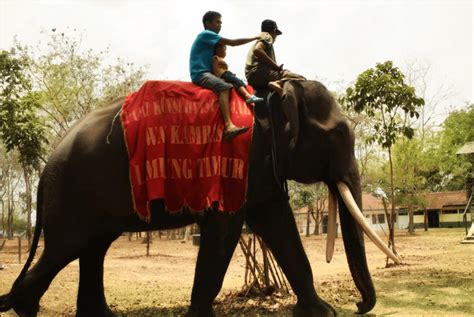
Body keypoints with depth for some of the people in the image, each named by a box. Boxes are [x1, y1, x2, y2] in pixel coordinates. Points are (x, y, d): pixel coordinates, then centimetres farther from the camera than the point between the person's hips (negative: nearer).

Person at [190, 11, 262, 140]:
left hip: (207, 73, 10)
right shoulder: (206, 34, -4)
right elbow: (233, 43, -10)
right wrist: (256, 37, -3)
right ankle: (228, 125, -45)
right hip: (200, 74, -10)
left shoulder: (209, 37, 24)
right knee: (224, 87, -32)